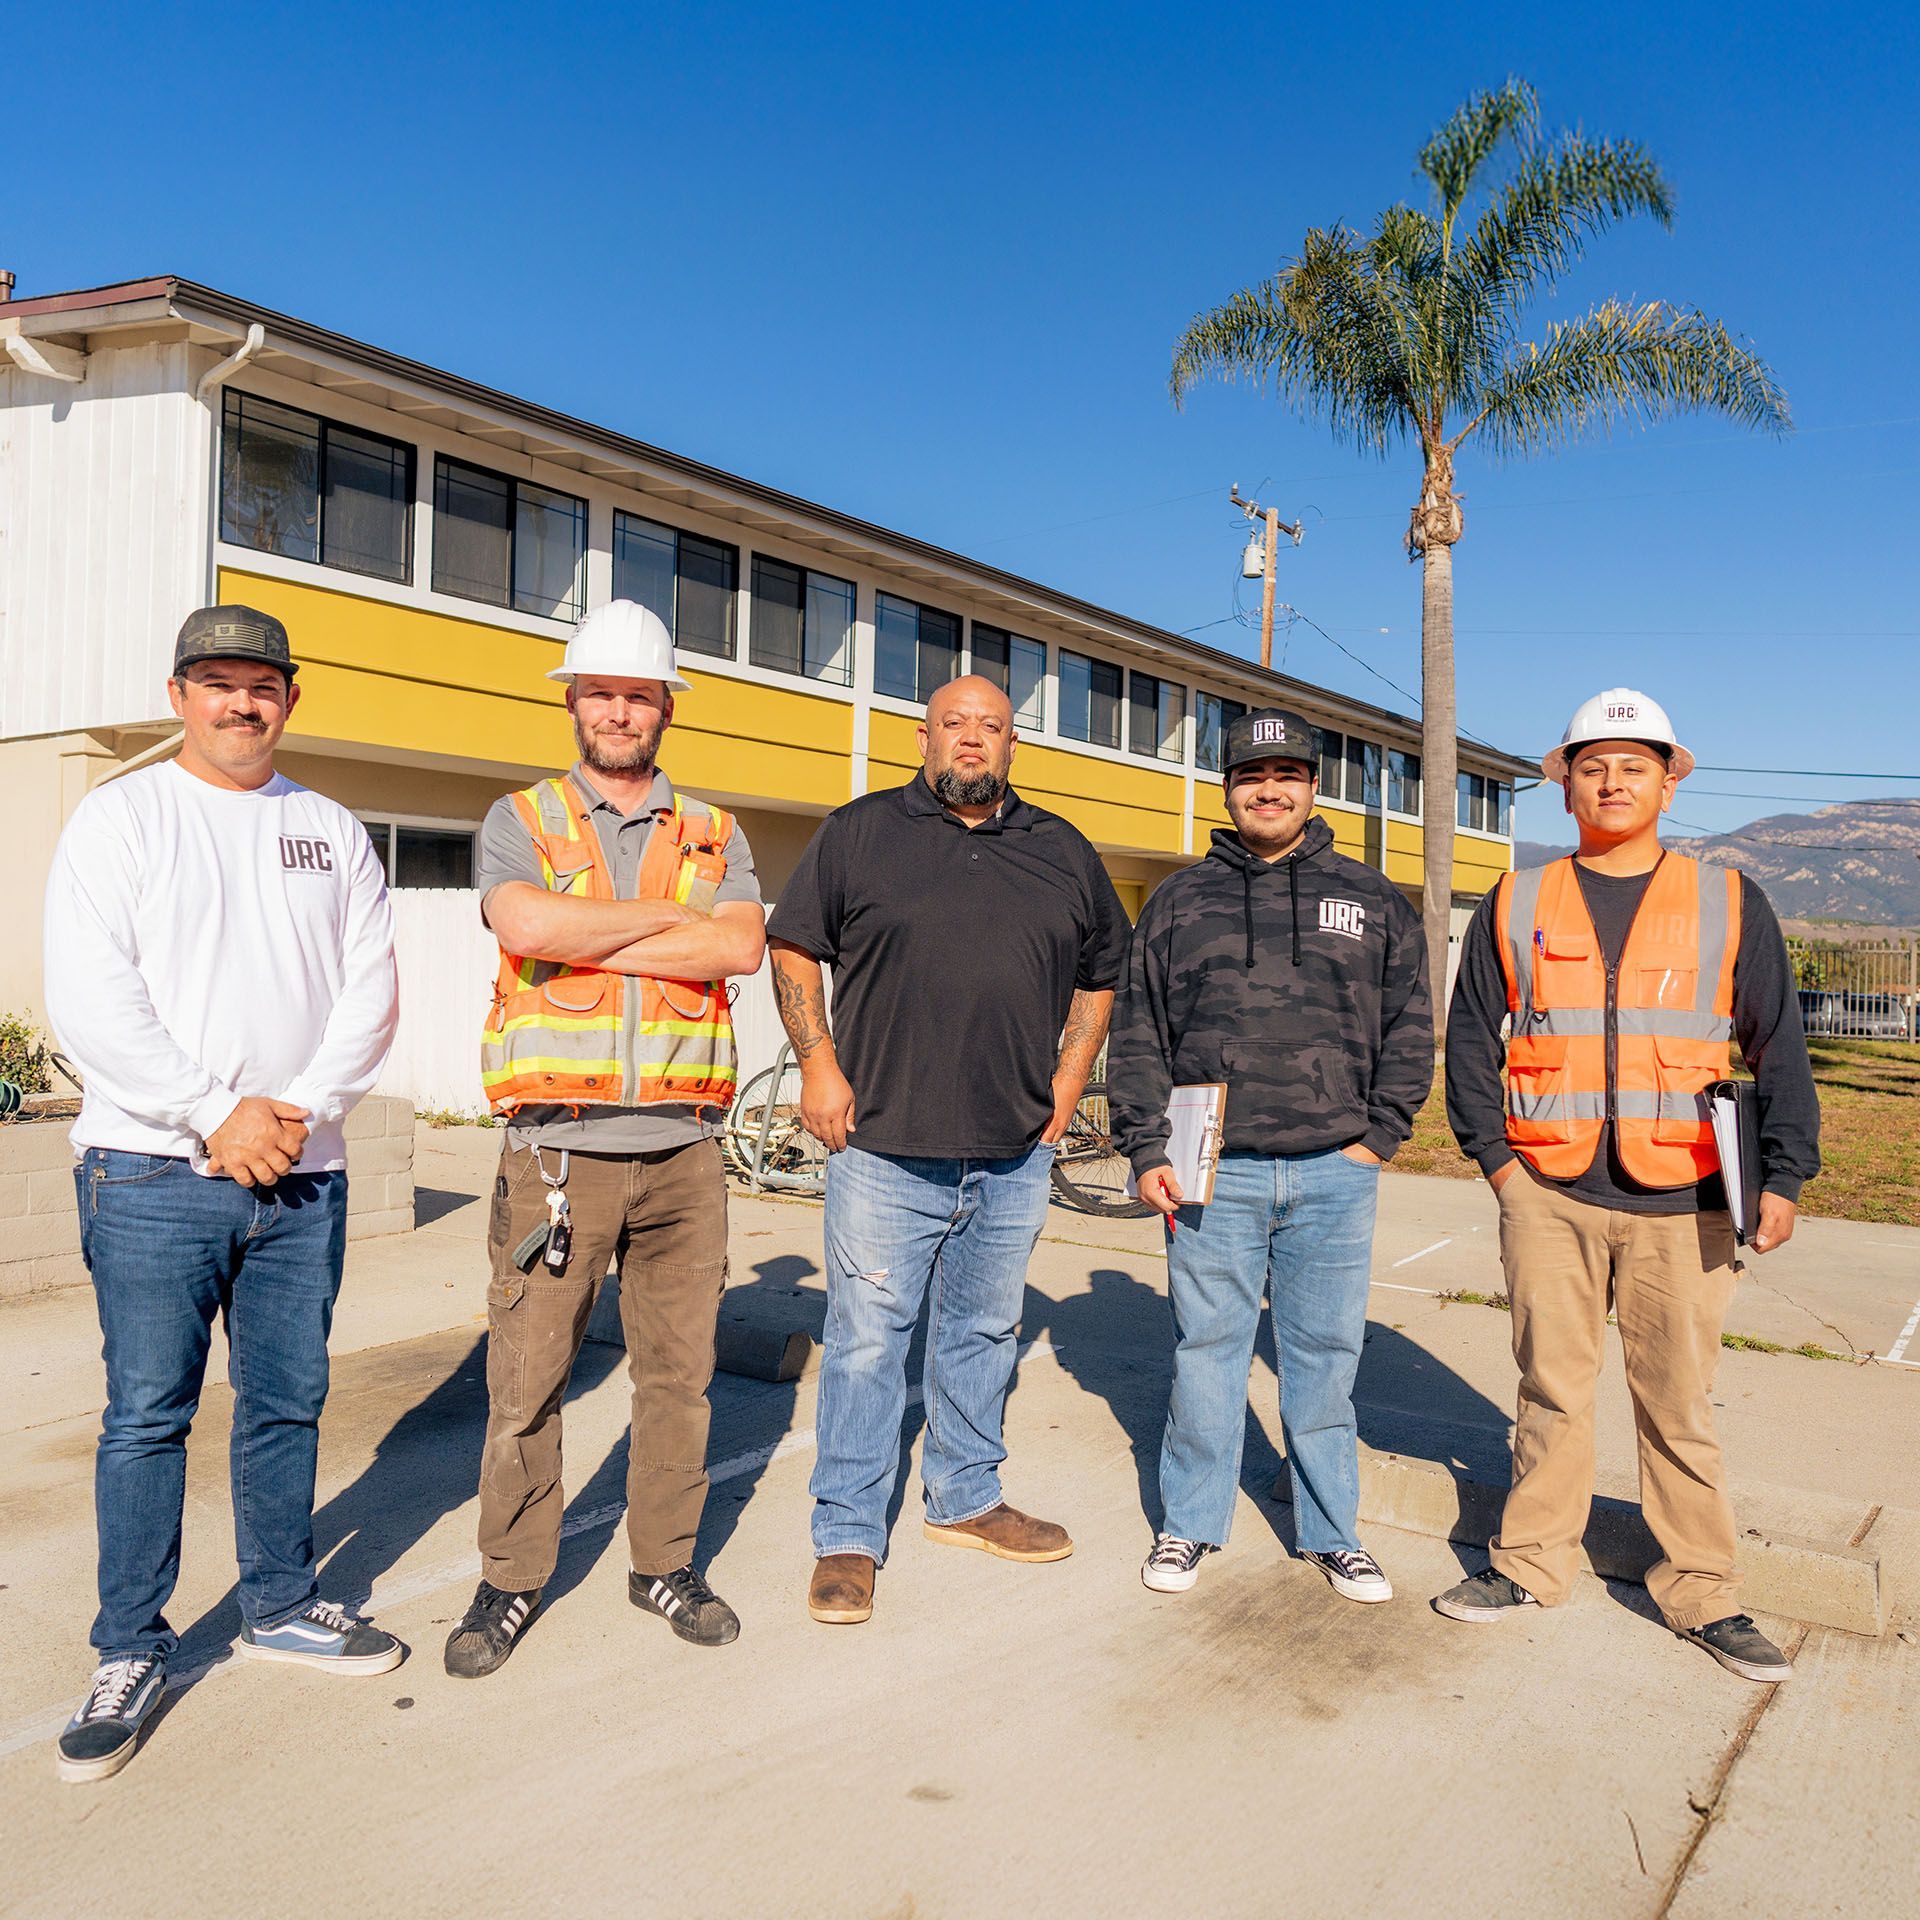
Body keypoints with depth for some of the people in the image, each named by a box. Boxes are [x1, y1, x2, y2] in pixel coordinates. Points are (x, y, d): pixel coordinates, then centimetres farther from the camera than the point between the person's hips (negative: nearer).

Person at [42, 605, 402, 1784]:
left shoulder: (334, 833, 12)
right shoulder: (121, 817, 3)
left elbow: (372, 990, 4)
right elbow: (92, 997, -8)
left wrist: (298, 1107, -10)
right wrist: (214, 1117, -14)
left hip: (303, 1175, 3)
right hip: (156, 1175, -3)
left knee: (288, 1402, 12)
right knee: (147, 1413, 2)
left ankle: (280, 1605, 28)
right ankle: (132, 1652, 17)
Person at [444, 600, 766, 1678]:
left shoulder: (716, 833, 12)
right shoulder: (520, 822, 7)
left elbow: (742, 947, -8)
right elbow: (528, 925, -15)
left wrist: (594, 940, -12)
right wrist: (672, 915, -8)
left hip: (683, 1148, 2)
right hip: (558, 1149, -2)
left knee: (679, 1370, 10)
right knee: (527, 1378, 4)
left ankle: (667, 1563, 27)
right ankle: (512, 1579, 23)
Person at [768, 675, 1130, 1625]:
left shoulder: (1064, 853, 11)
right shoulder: (858, 832, 2)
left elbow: (1100, 974, 19)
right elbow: (792, 947, 5)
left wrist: (1066, 1086, 10)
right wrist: (819, 1065, -5)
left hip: (1014, 1155, 4)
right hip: (883, 1146, -3)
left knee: (983, 1333, 17)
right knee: (865, 1341, 2)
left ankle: (966, 1499, 36)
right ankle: (847, 1537, 16)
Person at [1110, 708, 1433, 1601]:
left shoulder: (1373, 902, 11)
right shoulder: (1178, 902, 10)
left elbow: (1409, 1031, 11)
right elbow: (1136, 1037, 8)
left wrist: (1377, 1138, 1)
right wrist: (1147, 1151, 0)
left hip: (1335, 1174, 1)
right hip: (1212, 1171, 0)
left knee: (1326, 1357, 9)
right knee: (1206, 1349, 7)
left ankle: (1332, 1532, 25)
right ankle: (1189, 1524, 23)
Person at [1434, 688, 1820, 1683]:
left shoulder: (1730, 904, 5)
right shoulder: (1516, 906, 6)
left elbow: (1778, 1049, 7)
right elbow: (1470, 1038, 10)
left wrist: (1783, 1175, 0)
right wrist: (1493, 1153, 2)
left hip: (1680, 1203, 0)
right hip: (1548, 1193, 1)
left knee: (1679, 1401, 8)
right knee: (1552, 1388, 11)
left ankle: (1701, 1591, 22)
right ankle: (1531, 1562, 24)